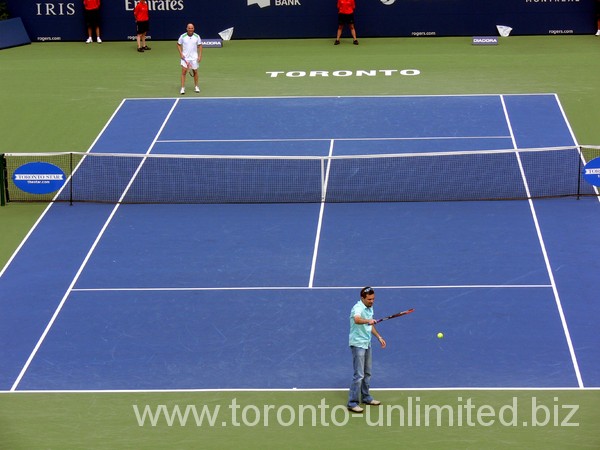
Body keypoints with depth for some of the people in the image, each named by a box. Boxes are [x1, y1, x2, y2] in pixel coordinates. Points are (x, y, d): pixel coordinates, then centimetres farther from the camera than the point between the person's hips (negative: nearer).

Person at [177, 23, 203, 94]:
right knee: (184, 71, -10)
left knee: (195, 72, 9)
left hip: (194, 58, 1)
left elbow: (200, 46, 4)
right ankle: (182, 88, -7)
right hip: (185, 58, -1)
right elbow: (178, 45, 5)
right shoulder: (182, 36, -5)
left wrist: (200, 56, -4)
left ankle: (196, 86, 27)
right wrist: (181, 53, -6)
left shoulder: (197, 37, -3)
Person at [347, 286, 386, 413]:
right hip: (358, 344, -9)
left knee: (367, 373, 17)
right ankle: (352, 403, -4)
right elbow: (357, 319, -45)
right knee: (359, 375, -9)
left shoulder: (369, 308, 8)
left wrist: (379, 337, 20)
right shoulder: (358, 308, -21)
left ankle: (366, 397, 31)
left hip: (367, 344, 9)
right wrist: (367, 320, -62)